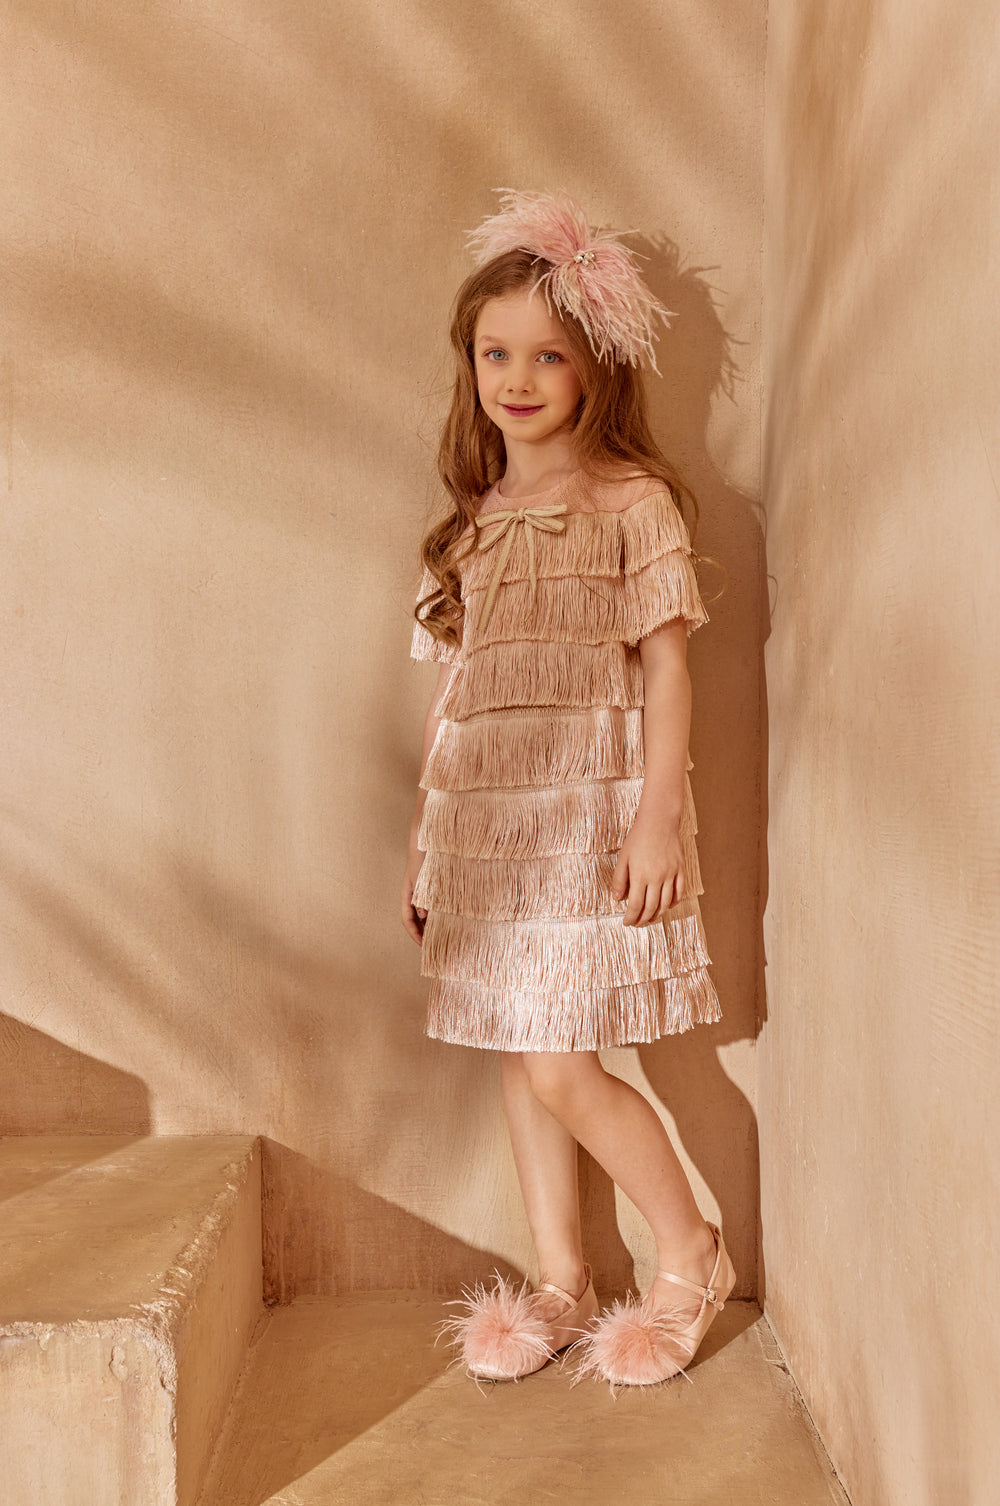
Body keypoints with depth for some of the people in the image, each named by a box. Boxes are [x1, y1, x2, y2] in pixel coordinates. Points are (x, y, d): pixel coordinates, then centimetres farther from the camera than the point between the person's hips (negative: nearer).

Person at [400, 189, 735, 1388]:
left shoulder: (632, 503, -2)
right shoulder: (471, 523, 13)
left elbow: (667, 669, -6)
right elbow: (450, 692, 14)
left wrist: (658, 819, -15)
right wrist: (424, 839, 13)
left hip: (592, 815, -6)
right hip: (486, 824, 6)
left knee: (560, 1066, -9)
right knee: (518, 1055, 10)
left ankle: (691, 1257, 16)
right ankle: (559, 1283, 26)